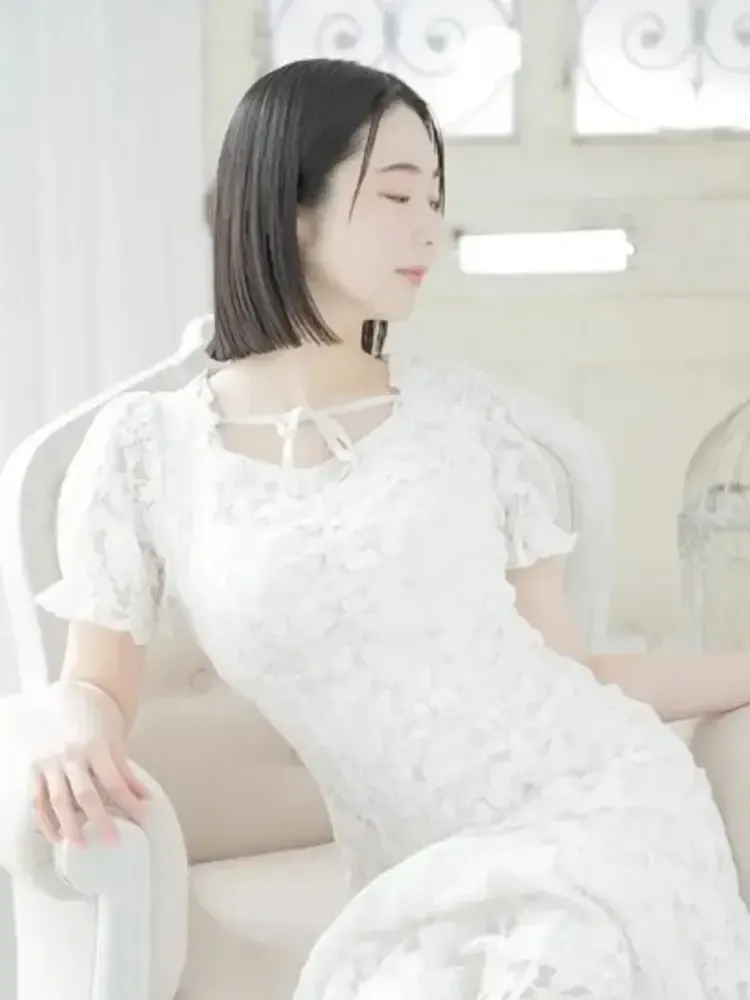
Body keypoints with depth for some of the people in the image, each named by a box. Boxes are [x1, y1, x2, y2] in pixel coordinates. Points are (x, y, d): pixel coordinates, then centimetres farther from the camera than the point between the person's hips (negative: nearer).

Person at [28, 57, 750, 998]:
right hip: (433, 885, 0)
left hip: (601, 818, 0)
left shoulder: (467, 412, 5)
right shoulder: (143, 448, 1)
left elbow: (567, 669, 10)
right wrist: (74, 743, -12)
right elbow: (97, 683, 10)